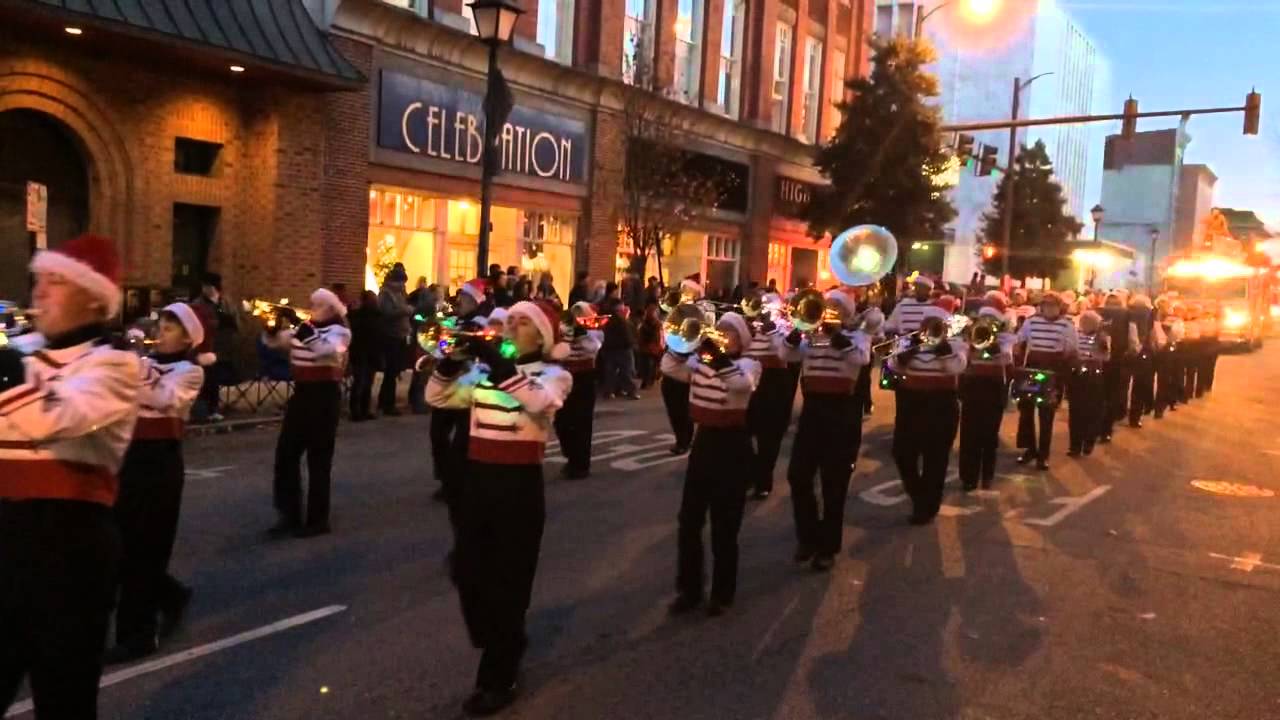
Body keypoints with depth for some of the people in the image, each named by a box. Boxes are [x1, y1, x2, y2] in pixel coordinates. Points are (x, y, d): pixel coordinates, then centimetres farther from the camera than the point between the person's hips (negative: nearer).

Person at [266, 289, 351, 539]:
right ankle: (290, 514, 19)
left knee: (318, 458, 0)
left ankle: (317, 520, 10)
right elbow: (274, 341, 15)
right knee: (285, 454, 8)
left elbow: (330, 351, -28)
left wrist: (308, 335, -35)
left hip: (324, 394, -7)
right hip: (301, 392, 7)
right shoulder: (304, 327, 13)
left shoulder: (339, 331, -7)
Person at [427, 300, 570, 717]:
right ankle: (504, 647, 39)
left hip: (519, 485, -6)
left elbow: (540, 403, -28)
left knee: (507, 582, 3)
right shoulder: (484, 370, 11)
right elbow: (438, 397, 7)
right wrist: (451, 358, -10)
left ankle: (498, 679, 20)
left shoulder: (553, 373, -5)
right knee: (467, 573, 13)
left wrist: (496, 361, -31)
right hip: (477, 479, 6)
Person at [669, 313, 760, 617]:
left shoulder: (748, 364, -6)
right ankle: (688, 589, 22)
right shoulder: (700, 358, 9)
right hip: (703, 441, 5)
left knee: (724, 524, 3)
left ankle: (723, 593, 19)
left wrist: (717, 354, -32)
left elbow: (742, 384, -28)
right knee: (689, 520, 8)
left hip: (732, 444, -5)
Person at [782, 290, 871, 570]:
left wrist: (837, 333, -22)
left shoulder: (856, 336, 1)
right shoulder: (810, 336, 12)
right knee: (798, 476, 2)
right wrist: (798, 327, -16)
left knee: (834, 483, 3)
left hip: (841, 412, -4)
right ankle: (808, 536, 22)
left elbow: (861, 358, -20)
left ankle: (827, 547, 16)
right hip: (812, 408, 4)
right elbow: (788, 355, -4)